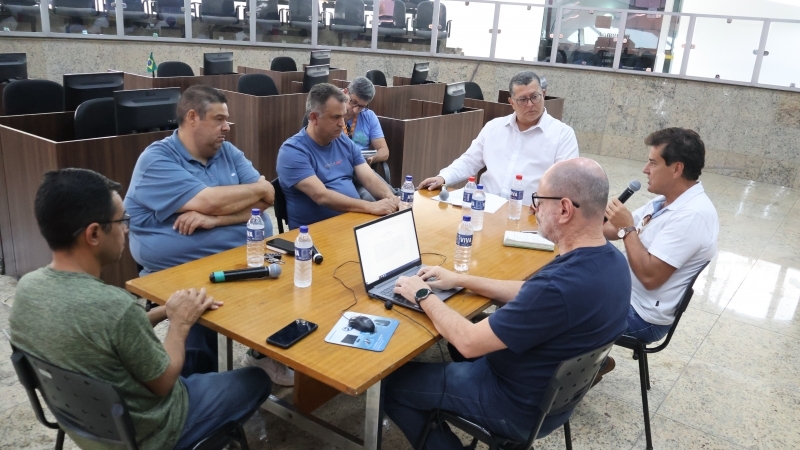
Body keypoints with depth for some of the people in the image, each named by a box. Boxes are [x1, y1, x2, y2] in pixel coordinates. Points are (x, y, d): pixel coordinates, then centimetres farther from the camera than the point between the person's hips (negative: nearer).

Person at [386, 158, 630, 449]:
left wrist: (423, 296, -12)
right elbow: (529, 295, 7)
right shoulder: (611, 260, -7)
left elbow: (468, 342, -28)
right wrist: (461, 280, 5)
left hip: (520, 406, -8)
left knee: (392, 384, 4)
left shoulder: (560, 286, -37)